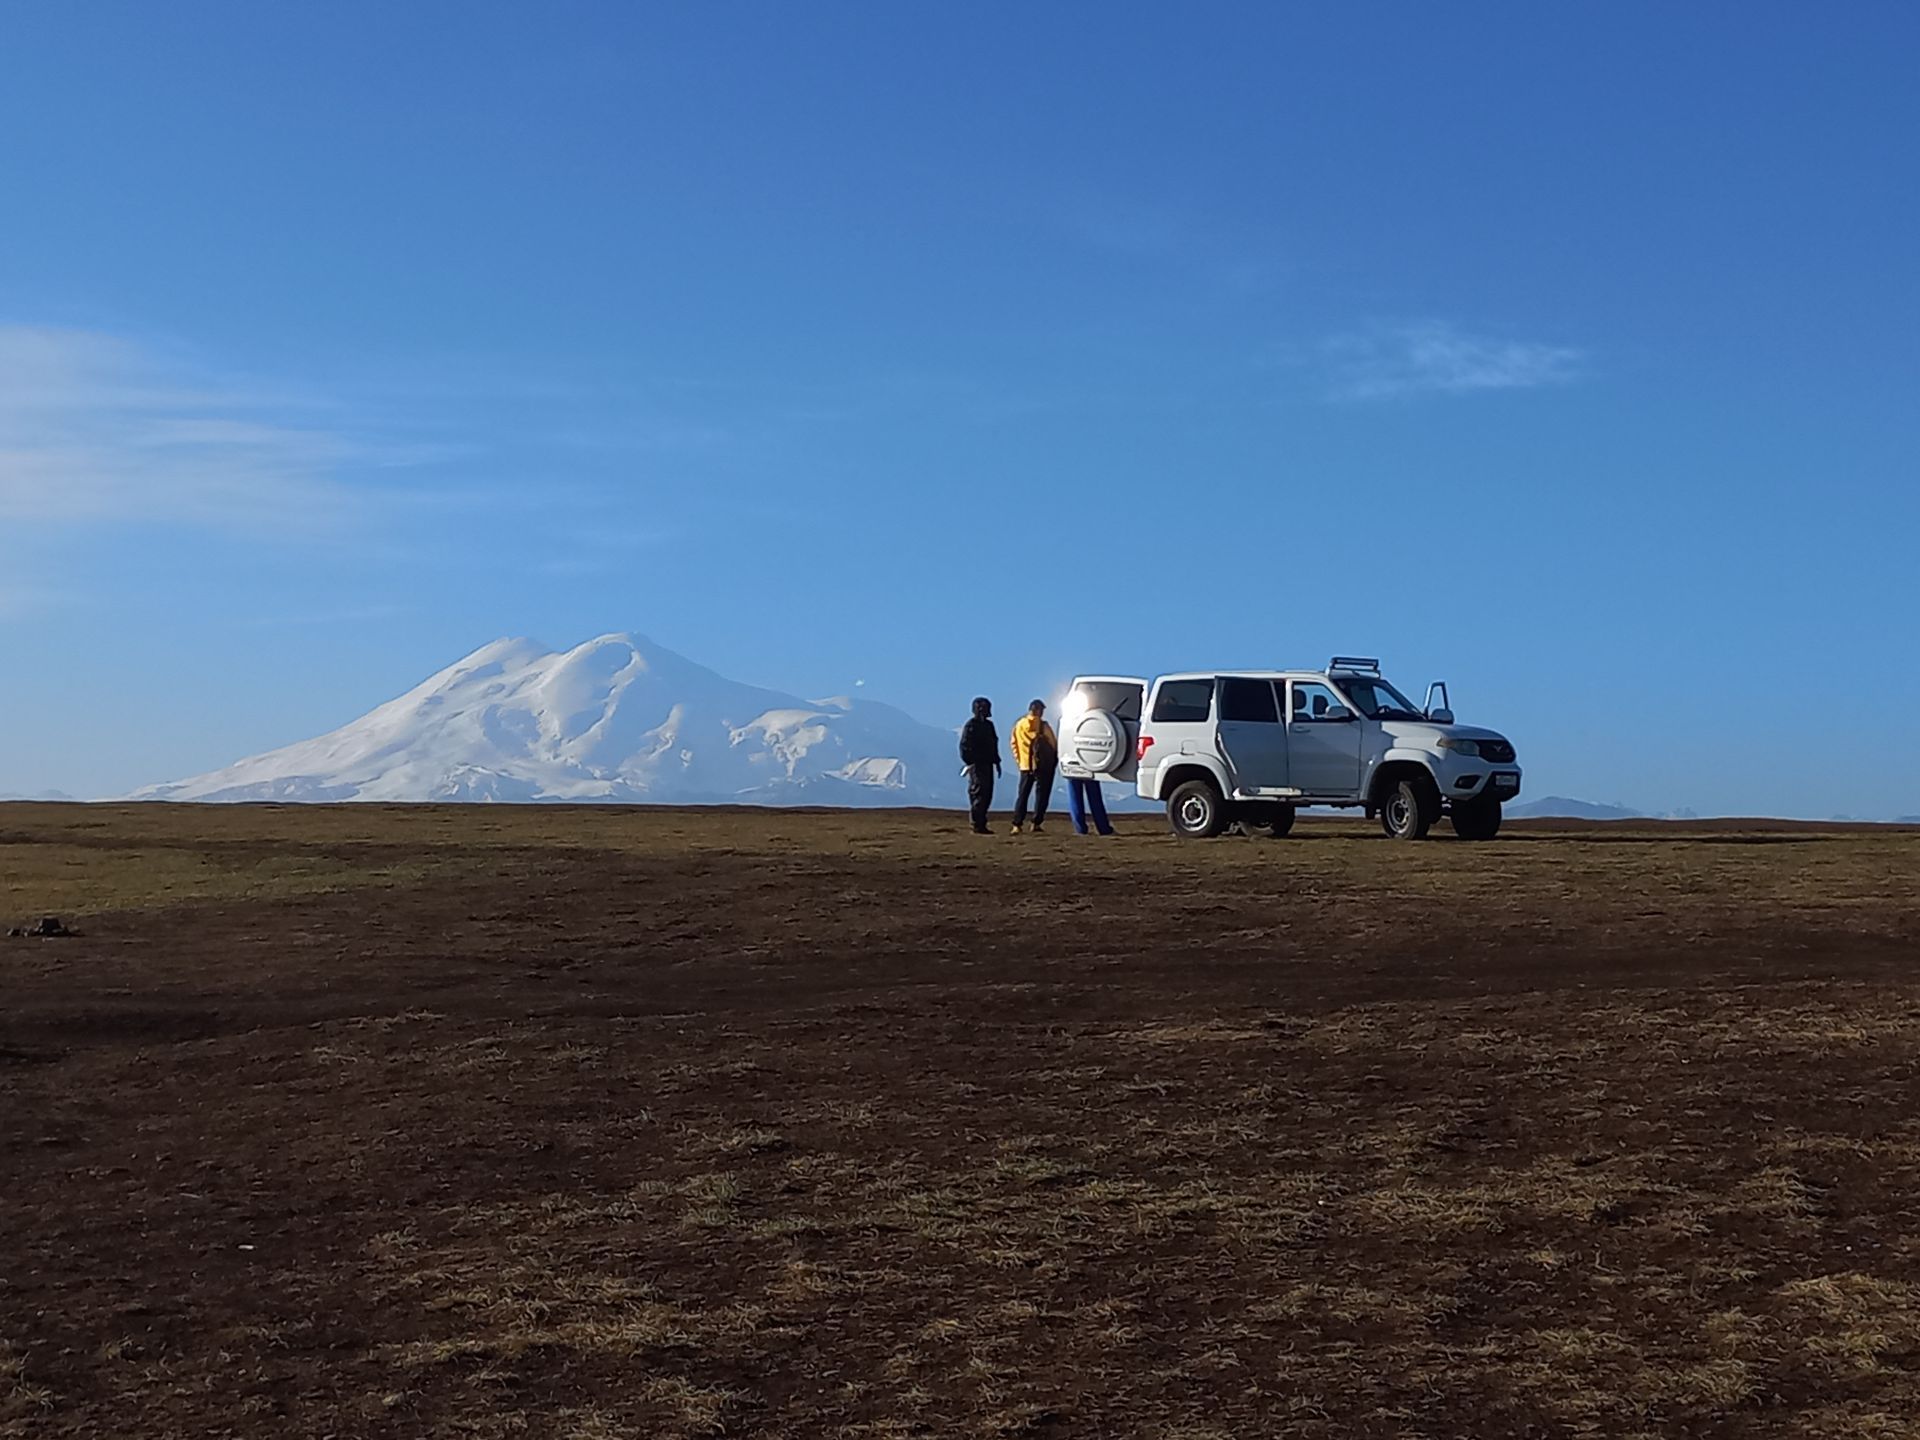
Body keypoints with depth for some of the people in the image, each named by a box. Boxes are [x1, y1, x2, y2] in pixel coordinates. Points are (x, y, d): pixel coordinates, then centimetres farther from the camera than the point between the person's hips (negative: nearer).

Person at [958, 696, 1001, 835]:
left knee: (987, 794, 8)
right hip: (977, 765, -8)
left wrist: (996, 762, 19)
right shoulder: (971, 725, -8)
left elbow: (994, 744, 24)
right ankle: (977, 825, -8)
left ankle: (981, 824, 14)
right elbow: (965, 746, -14)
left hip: (987, 765, 8)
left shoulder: (988, 725, 18)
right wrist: (970, 762, -20)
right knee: (978, 794, -10)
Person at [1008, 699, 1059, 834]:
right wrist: (1055, 758, 9)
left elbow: (1014, 744, 7)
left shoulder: (1019, 725, 5)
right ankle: (1036, 823, -1)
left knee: (1023, 795, 8)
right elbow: (1053, 743, -6)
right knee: (1041, 794, 3)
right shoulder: (1041, 725, -11)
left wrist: (1019, 760, 13)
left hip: (1025, 765, 5)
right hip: (1043, 765, -5)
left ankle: (1017, 824, -1)